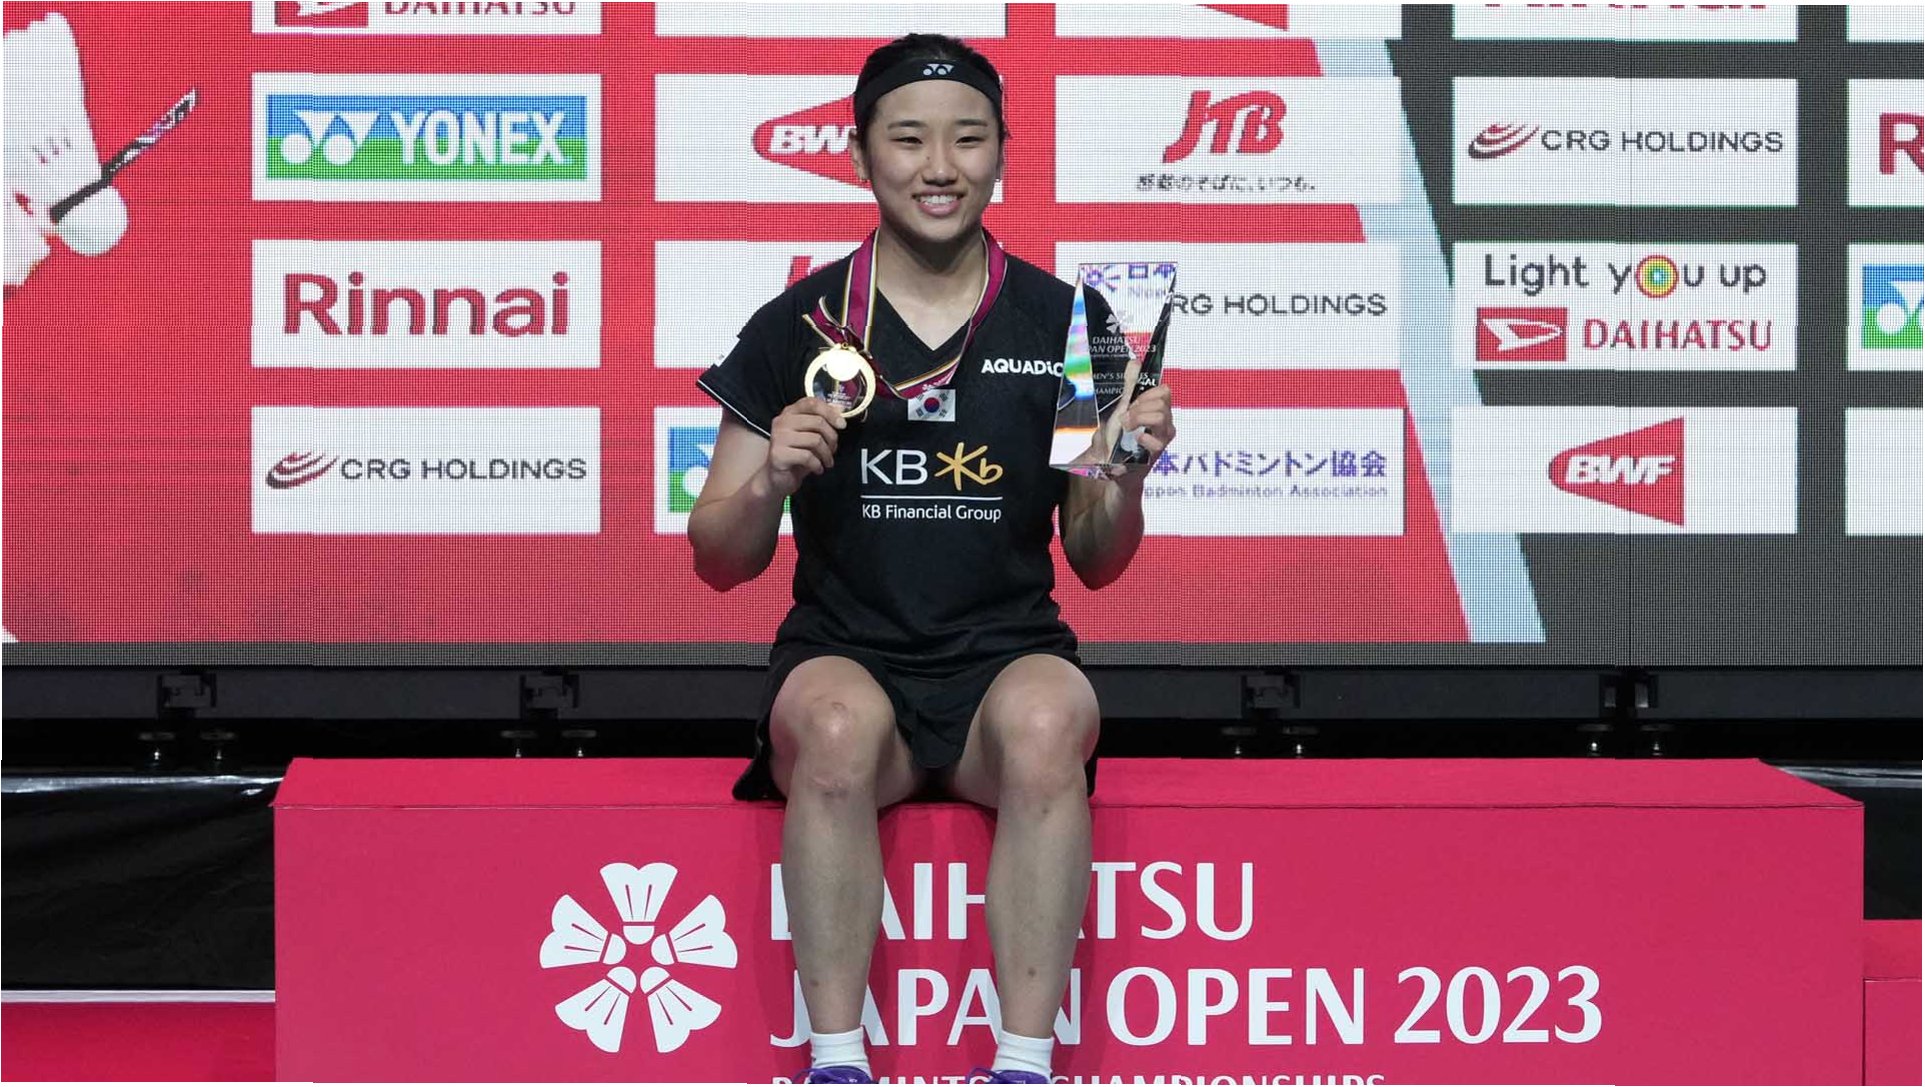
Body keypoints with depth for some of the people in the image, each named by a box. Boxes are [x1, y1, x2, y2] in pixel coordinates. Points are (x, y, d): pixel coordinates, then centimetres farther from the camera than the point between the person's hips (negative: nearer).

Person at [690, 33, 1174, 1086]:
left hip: (1009, 653, 1)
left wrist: (1126, 477, -9)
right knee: (838, 727, -36)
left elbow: (1095, 564, 12)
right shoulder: (796, 327, 4)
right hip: (846, 653, 0)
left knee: (1048, 722, -35)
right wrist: (769, 482, -14)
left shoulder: (1065, 323, 7)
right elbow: (719, 563, 6)